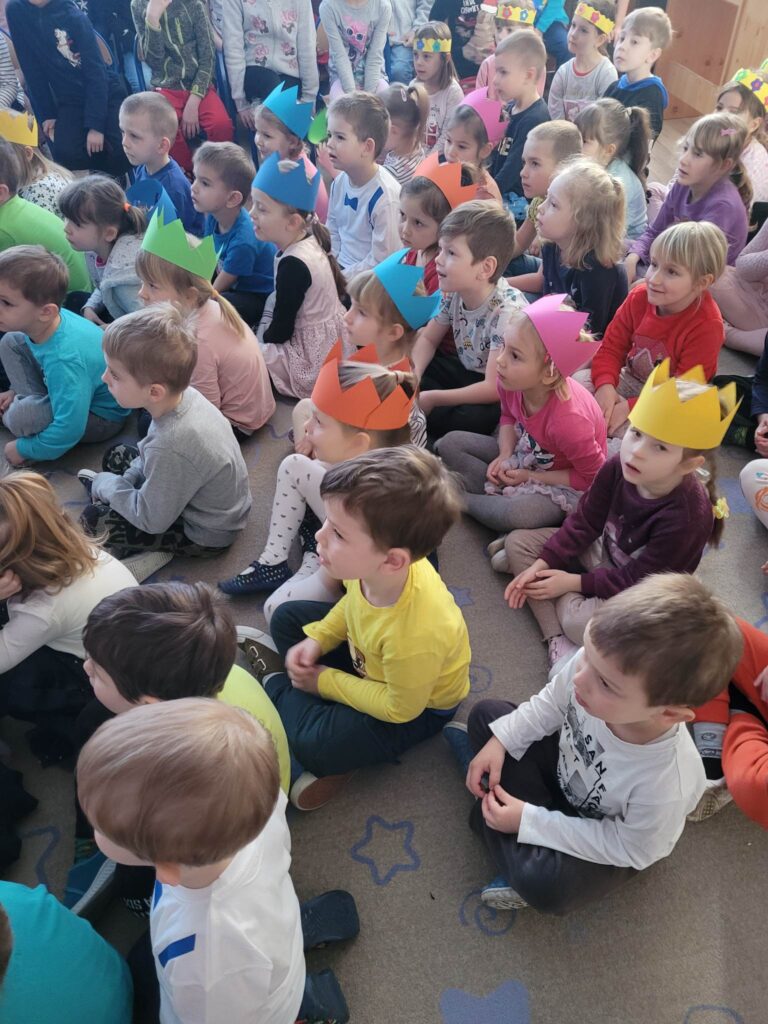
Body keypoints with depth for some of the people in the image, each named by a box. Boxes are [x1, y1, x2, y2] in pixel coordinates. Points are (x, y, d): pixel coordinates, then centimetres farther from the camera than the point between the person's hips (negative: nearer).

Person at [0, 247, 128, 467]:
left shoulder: (63, 359, -39)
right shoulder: (46, 323, -15)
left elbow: (70, 429, -35)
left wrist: (24, 449, -20)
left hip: (103, 416, -8)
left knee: (22, 417, -33)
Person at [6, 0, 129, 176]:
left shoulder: (74, 15, -13)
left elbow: (96, 71, -15)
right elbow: (32, 70, 1)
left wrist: (95, 124, -22)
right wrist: (45, 114, -4)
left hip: (106, 93, -2)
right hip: (69, 101, 2)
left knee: (122, 153, -23)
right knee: (66, 154, -23)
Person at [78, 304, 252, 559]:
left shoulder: (170, 446, -41)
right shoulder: (183, 394, -17)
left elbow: (151, 520, -24)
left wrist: (107, 485, -10)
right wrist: (126, 481, -2)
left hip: (205, 534, -8)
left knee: (92, 519, -5)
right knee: (116, 455, 16)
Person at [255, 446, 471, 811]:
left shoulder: (414, 636, -44)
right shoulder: (379, 568, -27)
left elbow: (400, 708, -25)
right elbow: (353, 602, 0)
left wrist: (326, 682, -16)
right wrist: (317, 639, -10)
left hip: (416, 704, -7)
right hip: (368, 656, 7)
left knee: (315, 745, -23)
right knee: (286, 618, 7)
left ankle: (279, 691, 5)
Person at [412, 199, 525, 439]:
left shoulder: (506, 312, -29)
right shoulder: (453, 292, -8)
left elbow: (494, 388, -31)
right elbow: (427, 339, 7)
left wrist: (432, 398, -26)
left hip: (501, 399, -6)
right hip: (468, 374, 7)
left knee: (470, 418, -34)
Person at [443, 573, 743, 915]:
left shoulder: (665, 785, -43)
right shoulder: (594, 664, -34)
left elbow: (626, 847, -23)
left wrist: (529, 822, -24)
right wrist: (499, 741, -16)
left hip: (614, 841, -4)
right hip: (566, 765, 5)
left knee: (545, 885, -28)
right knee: (486, 715, 0)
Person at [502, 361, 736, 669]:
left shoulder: (689, 516, -34)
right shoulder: (617, 468, -20)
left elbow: (637, 580, -25)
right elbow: (584, 522, -6)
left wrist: (573, 582, -19)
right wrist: (541, 563, -14)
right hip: (603, 552, 7)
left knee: (579, 622, -33)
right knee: (517, 541, -4)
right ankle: (558, 641, -12)